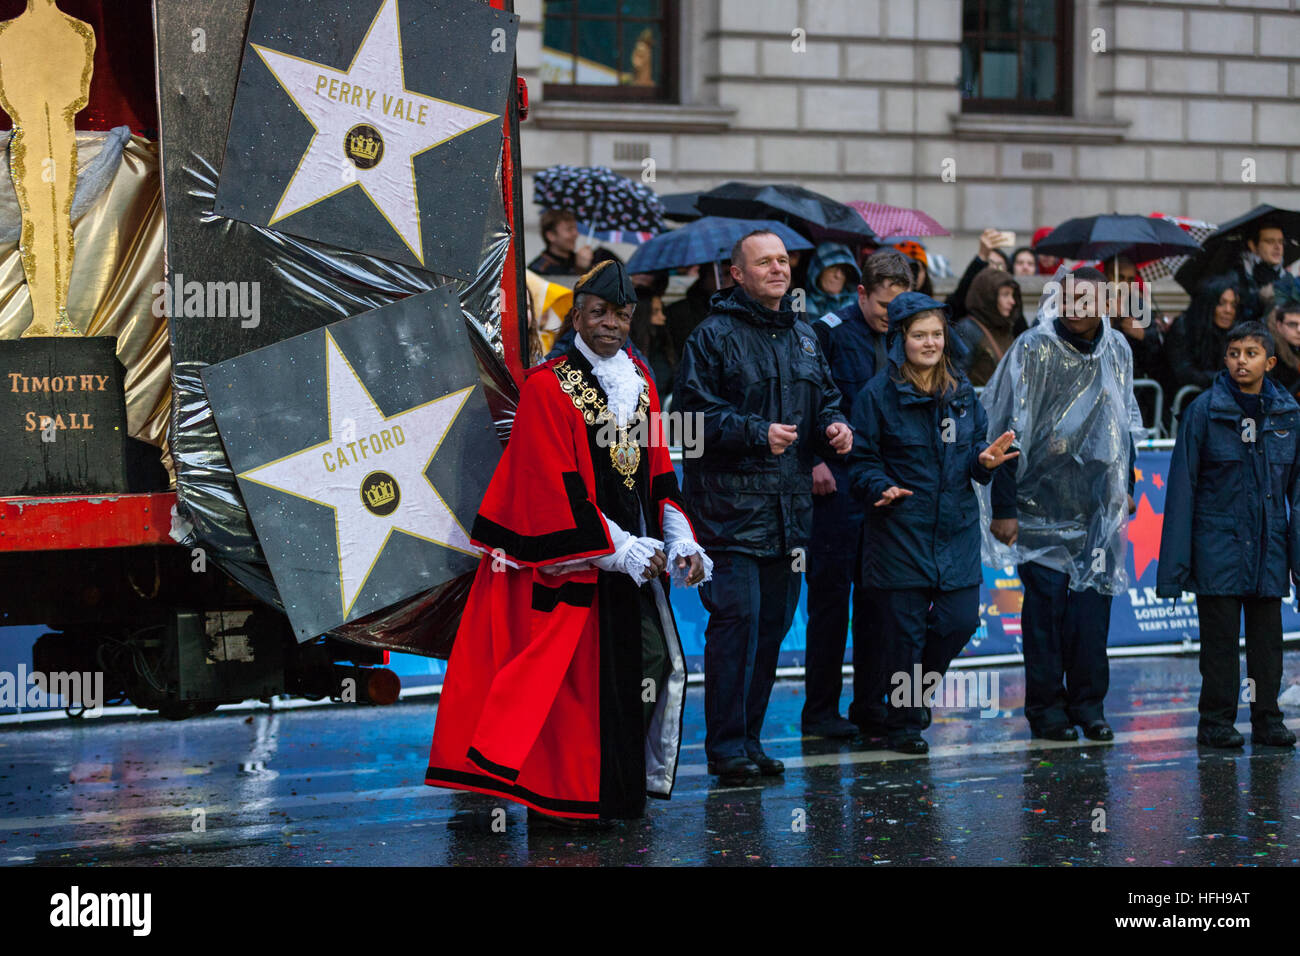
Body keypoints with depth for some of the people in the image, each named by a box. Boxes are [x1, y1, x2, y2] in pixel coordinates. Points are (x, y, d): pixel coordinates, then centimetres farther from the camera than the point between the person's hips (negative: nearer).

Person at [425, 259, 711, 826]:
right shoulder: (548, 387, -10)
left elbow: (657, 470, 14)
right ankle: (562, 801, 7)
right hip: (576, 561, -7)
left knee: (658, 663, 6)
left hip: (634, 555, 7)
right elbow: (560, 489, -15)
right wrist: (621, 551, -17)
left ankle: (637, 780, 20)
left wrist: (681, 543, 1)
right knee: (578, 680, -3)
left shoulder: (638, 380, 11)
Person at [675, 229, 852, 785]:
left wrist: (834, 427, 5)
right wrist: (757, 434, -18)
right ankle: (726, 745, -6)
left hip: (791, 505, 7)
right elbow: (695, 412, -11)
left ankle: (748, 738, 19)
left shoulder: (803, 337, 17)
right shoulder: (714, 336, -4)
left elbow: (825, 399, 26)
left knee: (773, 622, 9)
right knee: (737, 618, -12)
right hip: (730, 504, -7)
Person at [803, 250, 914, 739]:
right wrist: (813, 461, -13)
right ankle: (820, 711, 5)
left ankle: (871, 708, 12)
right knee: (830, 595, -1)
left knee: (878, 598, 6)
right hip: (837, 482, -5)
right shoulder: (829, 333, -5)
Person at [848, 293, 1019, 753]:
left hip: (956, 528, 5)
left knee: (961, 619, 1)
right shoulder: (877, 394, -4)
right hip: (901, 530, -5)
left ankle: (917, 690, 28)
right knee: (906, 629, -2)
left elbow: (975, 446, 17)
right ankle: (904, 722, 13)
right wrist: (882, 488, -23)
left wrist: (984, 459, -6)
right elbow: (861, 460, -5)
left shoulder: (962, 391, 11)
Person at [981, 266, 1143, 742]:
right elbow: (1009, 432, -9)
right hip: (1043, 502, -4)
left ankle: (1088, 704, 11)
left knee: (1093, 600, 2)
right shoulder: (1033, 350, -8)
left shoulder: (1117, 352, 7)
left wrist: (1126, 486, 20)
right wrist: (1003, 507, -11)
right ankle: (1046, 707, 7)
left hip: (1099, 503, 4)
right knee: (1045, 599, -3)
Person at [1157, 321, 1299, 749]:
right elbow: (1182, 485, -3)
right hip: (1218, 542, -3)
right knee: (1220, 636, 1)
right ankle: (1217, 721, 10)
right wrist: (1174, 562, -6)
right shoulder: (1203, 410, -4)